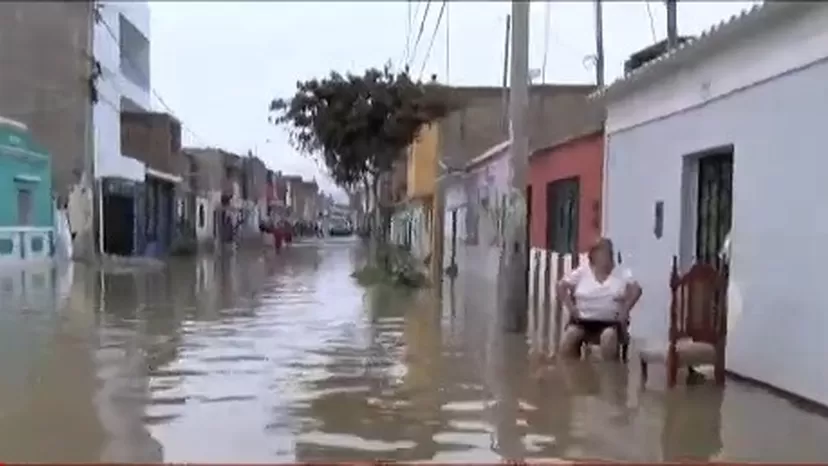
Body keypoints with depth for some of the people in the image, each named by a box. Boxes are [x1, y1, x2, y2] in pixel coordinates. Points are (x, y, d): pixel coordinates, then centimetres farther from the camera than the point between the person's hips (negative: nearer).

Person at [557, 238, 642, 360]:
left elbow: (636, 289, -1)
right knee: (569, 335, -28)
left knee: (609, 336, -35)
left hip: (610, 322, -1)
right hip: (583, 320, 1)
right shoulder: (582, 272, 8)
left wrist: (625, 310, -10)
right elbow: (561, 286, 8)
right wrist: (570, 307, -3)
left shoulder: (622, 274, 8)